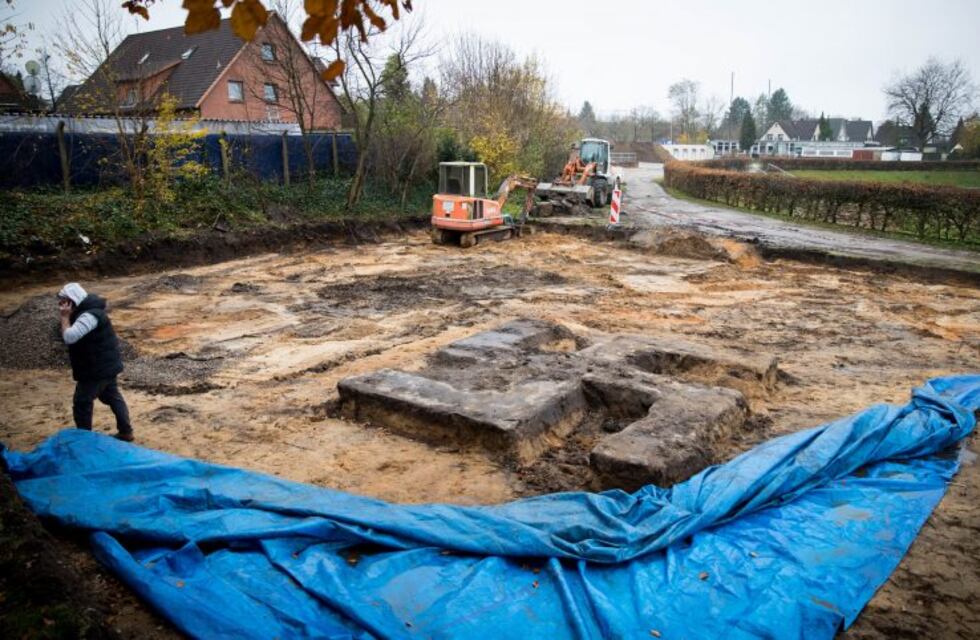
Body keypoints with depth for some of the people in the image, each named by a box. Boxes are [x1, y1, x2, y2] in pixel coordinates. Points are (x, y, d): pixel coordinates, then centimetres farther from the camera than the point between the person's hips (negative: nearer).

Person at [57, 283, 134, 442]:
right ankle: (126, 432, 25)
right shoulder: (86, 311, 10)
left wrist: (65, 317, -22)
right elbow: (71, 336, 15)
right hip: (106, 365, 11)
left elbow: (69, 336, -33)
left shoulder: (89, 315, -24)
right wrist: (68, 316, 2)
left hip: (98, 367, -11)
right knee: (112, 396, 18)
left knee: (82, 403, 1)